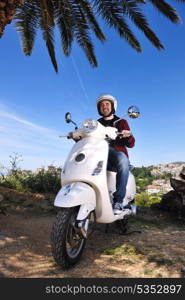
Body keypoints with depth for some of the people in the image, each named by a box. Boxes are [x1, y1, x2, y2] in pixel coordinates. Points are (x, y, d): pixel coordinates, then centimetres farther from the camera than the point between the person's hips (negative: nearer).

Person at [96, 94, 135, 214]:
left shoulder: (121, 122, 17)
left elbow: (131, 144, 8)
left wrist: (128, 136, -16)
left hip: (117, 155, -2)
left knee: (123, 159, -38)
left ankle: (118, 200, -36)